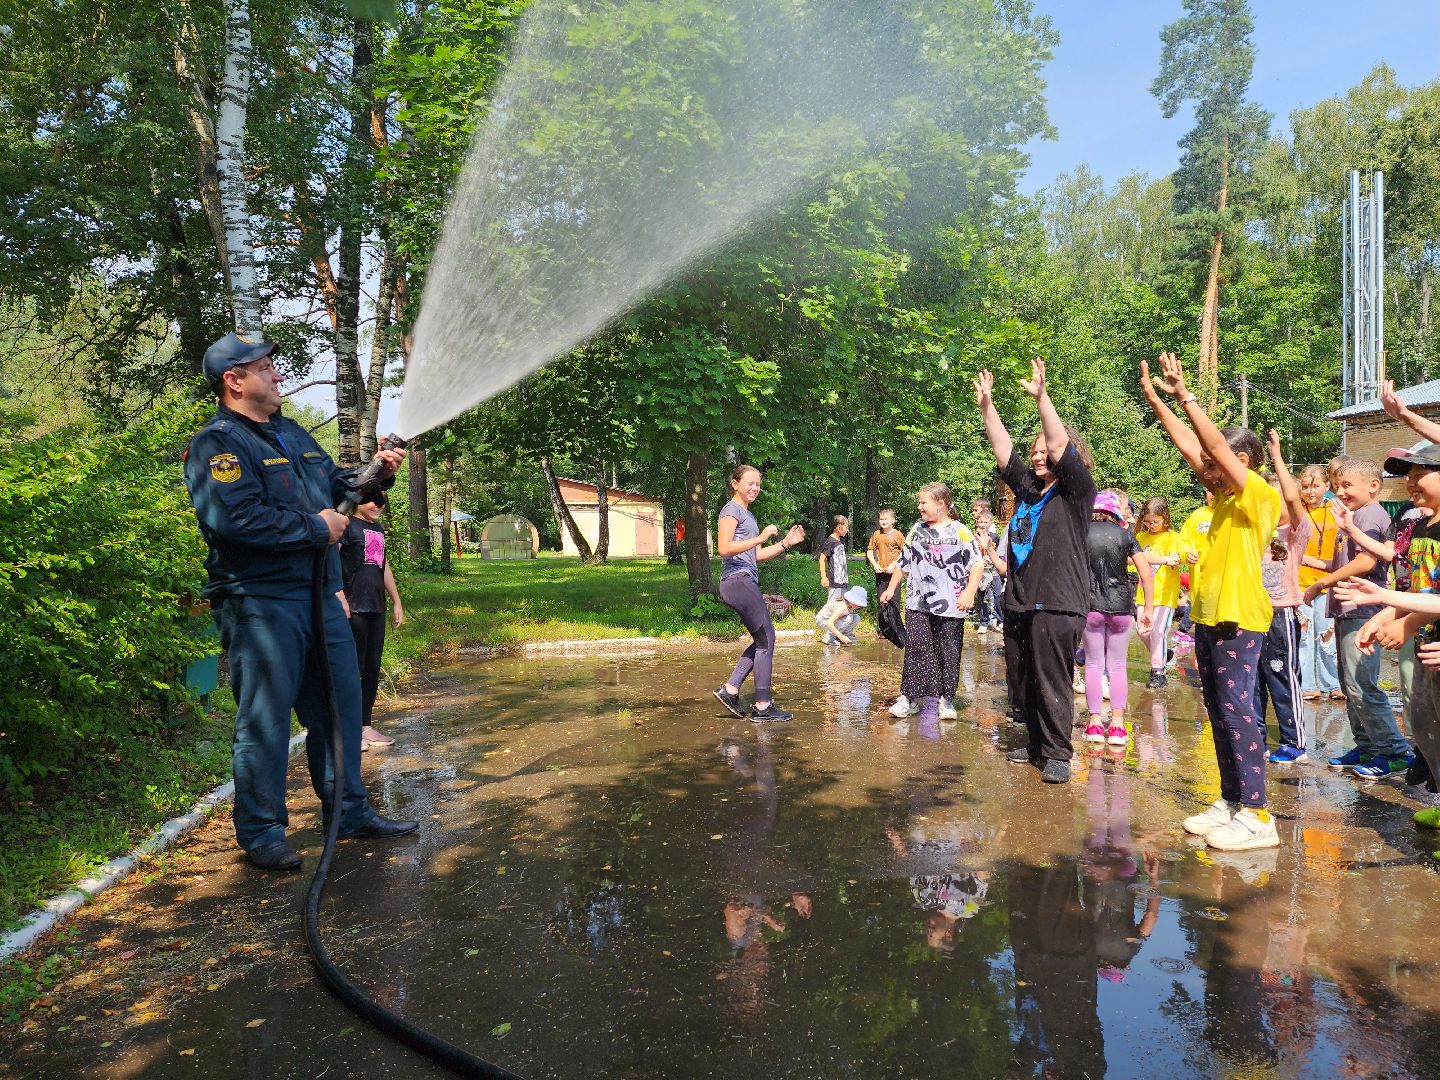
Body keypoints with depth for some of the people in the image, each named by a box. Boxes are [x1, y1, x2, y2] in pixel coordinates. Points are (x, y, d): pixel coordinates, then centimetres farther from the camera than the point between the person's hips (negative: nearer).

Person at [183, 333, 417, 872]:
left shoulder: (293, 435, 19)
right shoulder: (216, 444, -10)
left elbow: (335, 485, 30)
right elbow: (237, 518, -25)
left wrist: (373, 473, 10)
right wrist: (316, 528, -16)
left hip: (319, 595, 9)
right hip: (260, 602, -9)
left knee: (340, 704, 13)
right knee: (265, 718, -1)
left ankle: (350, 812, 26)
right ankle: (261, 832, 13)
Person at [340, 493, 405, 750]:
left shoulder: (379, 529, 19)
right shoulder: (347, 525, -5)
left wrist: (397, 601, 24)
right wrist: (339, 596, -22)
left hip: (376, 607, 8)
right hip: (354, 607, -8)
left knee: (373, 667, 9)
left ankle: (365, 726, 17)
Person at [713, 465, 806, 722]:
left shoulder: (748, 515, 24)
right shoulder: (731, 509, -6)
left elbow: (756, 555, 22)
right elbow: (724, 548, -20)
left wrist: (786, 543, 13)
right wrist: (760, 538, -23)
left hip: (747, 582, 10)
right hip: (737, 580, -10)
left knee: (763, 640, 11)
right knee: (766, 638, -7)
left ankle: (730, 689, 11)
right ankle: (762, 706, -2)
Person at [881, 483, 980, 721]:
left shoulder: (960, 531, -2)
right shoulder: (917, 530, 12)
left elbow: (976, 564, -6)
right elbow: (904, 563, 19)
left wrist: (970, 591, -18)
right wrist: (891, 588, 17)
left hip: (950, 605, -3)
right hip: (918, 603, 3)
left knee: (949, 653, 5)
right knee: (915, 650, -2)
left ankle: (947, 699, 16)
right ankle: (909, 697, 3)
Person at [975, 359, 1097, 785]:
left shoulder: (1076, 491, -2)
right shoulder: (1027, 489, 15)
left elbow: (1062, 447, -15)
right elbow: (1002, 449, 12)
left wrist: (1041, 396, -20)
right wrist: (986, 405, 6)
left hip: (1057, 605, -7)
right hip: (1018, 602, 7)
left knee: (1052, 683, -7)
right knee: (1021, 684, 11)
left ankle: (1058, 754, 1)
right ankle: (1037, 743, 25)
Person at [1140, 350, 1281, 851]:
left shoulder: (1259, 494, -10)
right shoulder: (1223, 495, 13)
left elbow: (1215, 443, -19)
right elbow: (1188, 444, 14)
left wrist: (1184, 395, -16)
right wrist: (1155, 399, 14)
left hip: (1238, 618, -9)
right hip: (1208, 616, 9)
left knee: (1238, 711, -8)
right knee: (1219, 713, 12)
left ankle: (1257, 816, -4)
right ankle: (1231, 802, 20)